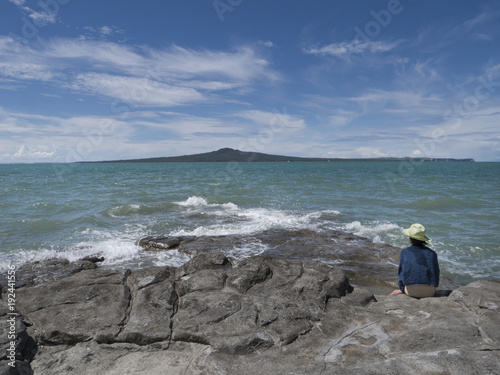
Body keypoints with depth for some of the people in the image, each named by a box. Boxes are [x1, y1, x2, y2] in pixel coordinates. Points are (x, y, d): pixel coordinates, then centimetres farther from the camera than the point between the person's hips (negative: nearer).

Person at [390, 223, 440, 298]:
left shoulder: (405, 252, -2)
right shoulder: (432, 253, 3)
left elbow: (401, 273, 2)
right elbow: (436, 275, 9)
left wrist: (402, 289, 17)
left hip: (411, 291, -2)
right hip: (430, 292, 2)